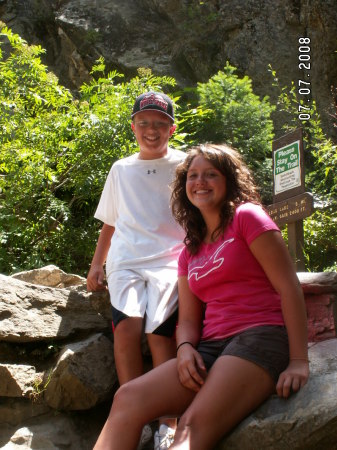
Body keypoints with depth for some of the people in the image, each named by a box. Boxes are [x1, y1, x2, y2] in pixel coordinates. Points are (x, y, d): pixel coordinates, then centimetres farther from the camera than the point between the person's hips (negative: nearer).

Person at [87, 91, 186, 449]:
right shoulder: (121, 169, 20)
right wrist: (97, 264, 20)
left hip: (169, 261, -2)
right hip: (126, 262, 2)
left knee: (160, 330, -23)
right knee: (128, 325, -24)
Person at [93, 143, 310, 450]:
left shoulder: (247, 217, 3)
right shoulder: (189, 253, 22)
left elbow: (289, 287, -5)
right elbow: (188, 319, 18)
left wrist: (299, 362, -12)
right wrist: (185, 348, -7)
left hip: (261, 336, -6)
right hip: (212, 348, 6)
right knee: (128, 398, -17)